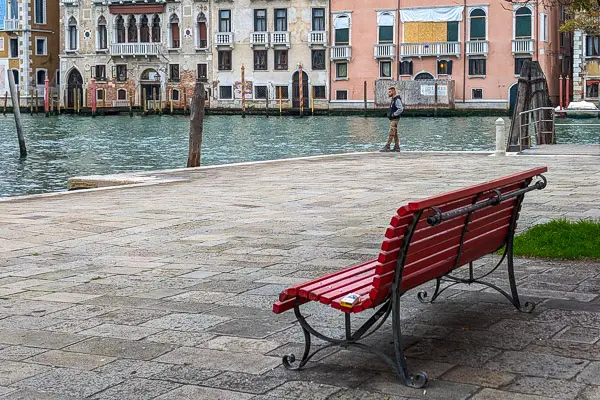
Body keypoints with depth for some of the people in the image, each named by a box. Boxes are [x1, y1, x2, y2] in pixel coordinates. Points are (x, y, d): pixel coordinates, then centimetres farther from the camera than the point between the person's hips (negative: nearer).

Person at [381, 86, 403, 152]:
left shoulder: (397, 100, -15)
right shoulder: (393, 99, 17)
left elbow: (401, 109, -24)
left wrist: (393, 114, -19)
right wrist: (389, 114, 15)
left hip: (394, 119, -10)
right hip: (392, 119, 10)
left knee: (391, 134, -12)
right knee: (395, 134, 10)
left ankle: (387, 147, -15)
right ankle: (397, 147, 12)